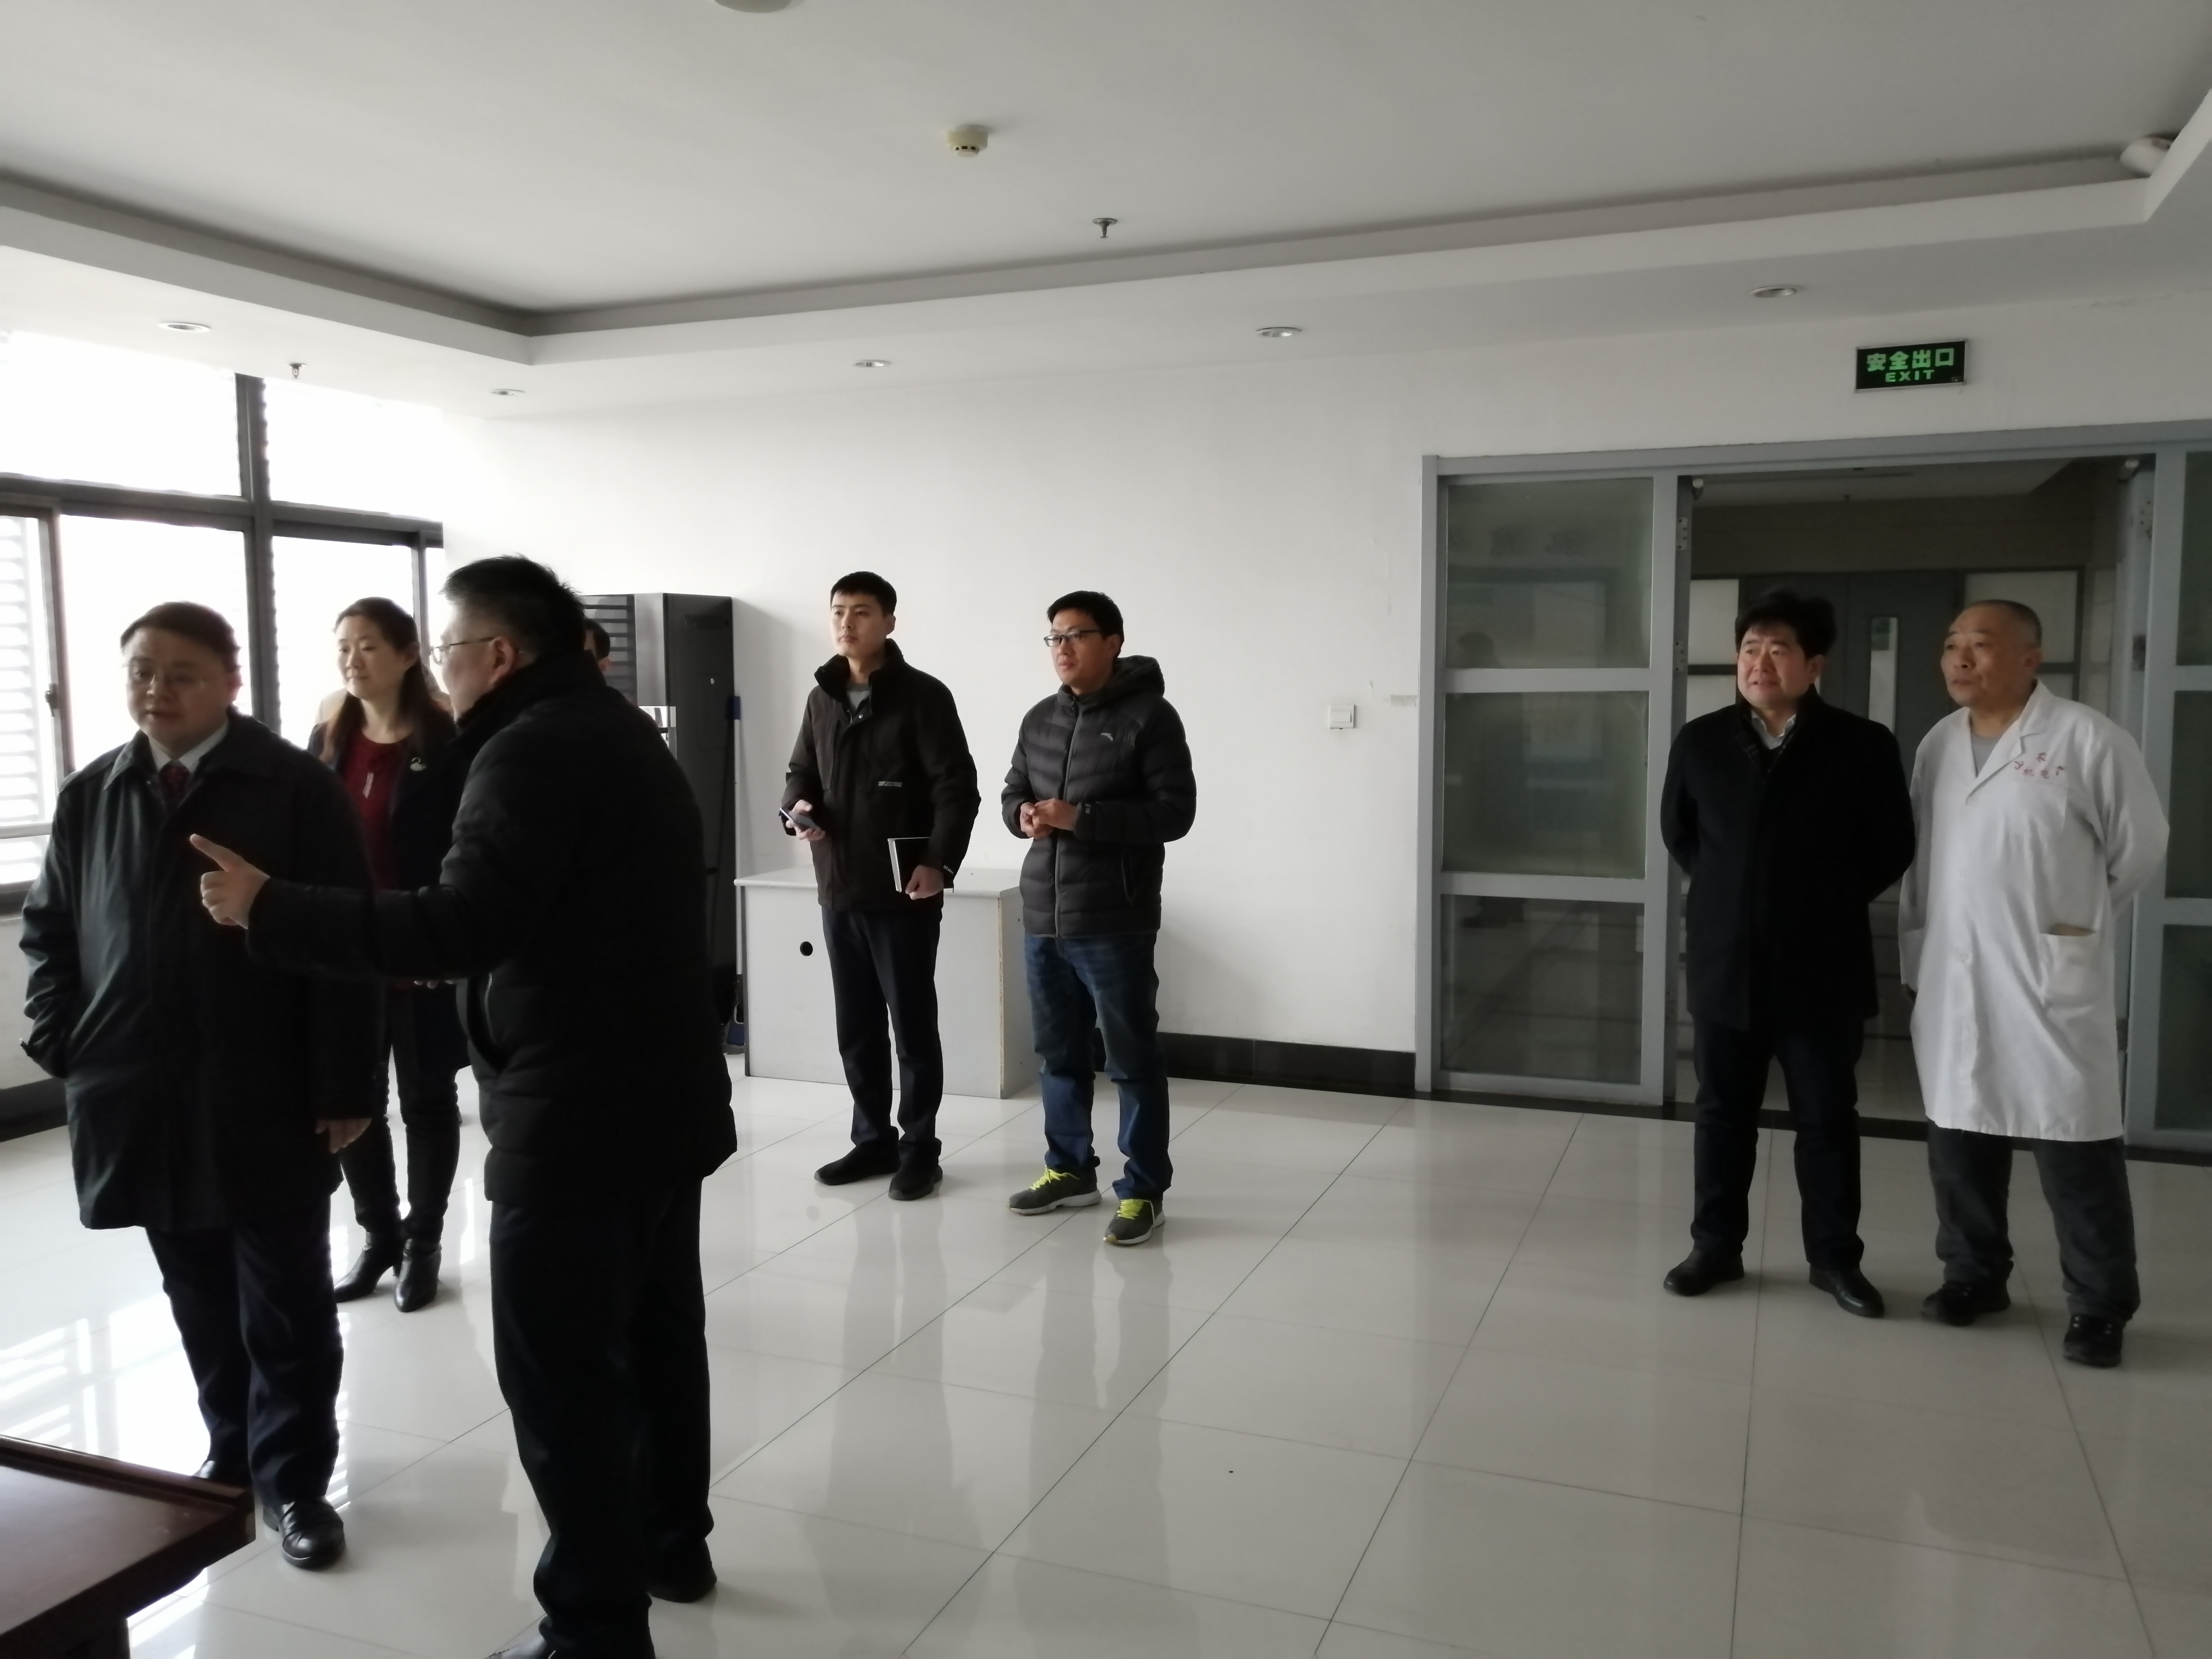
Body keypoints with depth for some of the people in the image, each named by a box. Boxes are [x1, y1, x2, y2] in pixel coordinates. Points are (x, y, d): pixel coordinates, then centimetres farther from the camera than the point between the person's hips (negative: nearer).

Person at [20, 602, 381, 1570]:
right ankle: (233, 1453, 35)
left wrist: (345, 1086, -13)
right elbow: (49, 928, 16)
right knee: (202, 1304, 17)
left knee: (286, 1307, 6)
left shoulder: (298, 789, -9)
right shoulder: (91, 798, 7)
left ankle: (294, 1480, 20)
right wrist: (63, 1044, 3)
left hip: (269, 1104, -4)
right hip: (144, 1101, 5)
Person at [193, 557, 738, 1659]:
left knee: (560, 1373, -1)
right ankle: (670, 1544, 35)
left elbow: (467, 924, -27)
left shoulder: (532, 748, -17)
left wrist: (269, 909, -20)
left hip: (575, 1117, -10)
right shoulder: (620, 734, 15)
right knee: (657, 1336, 20)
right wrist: (448, 957, 21)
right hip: (662, 1097, 10)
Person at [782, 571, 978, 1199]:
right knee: (855, 1026, 13)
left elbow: (957, 788, -12)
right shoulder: (821, 698, 11)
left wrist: (940, 862, -22)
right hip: (838, 890, 6)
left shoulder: (923, 696, -8)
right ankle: (873, 1138, 26)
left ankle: (919, 1148, 13)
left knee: (912, 1024, 2)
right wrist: (797, 807, -3)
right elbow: (800, 771, 20)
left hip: (903, 891, -6)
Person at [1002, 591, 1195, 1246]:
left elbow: (1175, 811, -13)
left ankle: (1144, 1190, 11)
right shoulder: (1040, 719, 13)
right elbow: (1011, 794, 21)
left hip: (1114, 923, -6)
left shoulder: (1149, 716, -7)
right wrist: (1025, 816, -4)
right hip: (1042, 919, 7)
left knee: (1132, 1059, 1)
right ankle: (1070, 1169, 31)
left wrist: (1082, 818, -20)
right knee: (1059, 1053, 16)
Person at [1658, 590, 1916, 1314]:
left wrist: (1832, 900, 1)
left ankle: (1835, 1257, 23)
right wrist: (1723, 889, 9)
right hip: (1725, 962, 2)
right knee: (1722, 1112, 11)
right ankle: (1716, 1246, 24)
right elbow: (1677, 832, 14)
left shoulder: (1863, 746, -6)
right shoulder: (1700, 741, 1)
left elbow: (1893, 848, 3)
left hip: (1823, 967, -2)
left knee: (1828, 1118, 9)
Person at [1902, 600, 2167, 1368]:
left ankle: (2099, 1305, 15)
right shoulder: (1938, 745, 9)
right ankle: (1973, 1274, 28)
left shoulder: (2087, 739, -8)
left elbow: (2140, 844, 0)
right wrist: (1915, 956, 11)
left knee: (2075, 1144, 1)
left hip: (2052, 978, -5)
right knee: (1959, 1132, 13)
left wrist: (2078, 917, 8)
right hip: (1951, 979, 5)